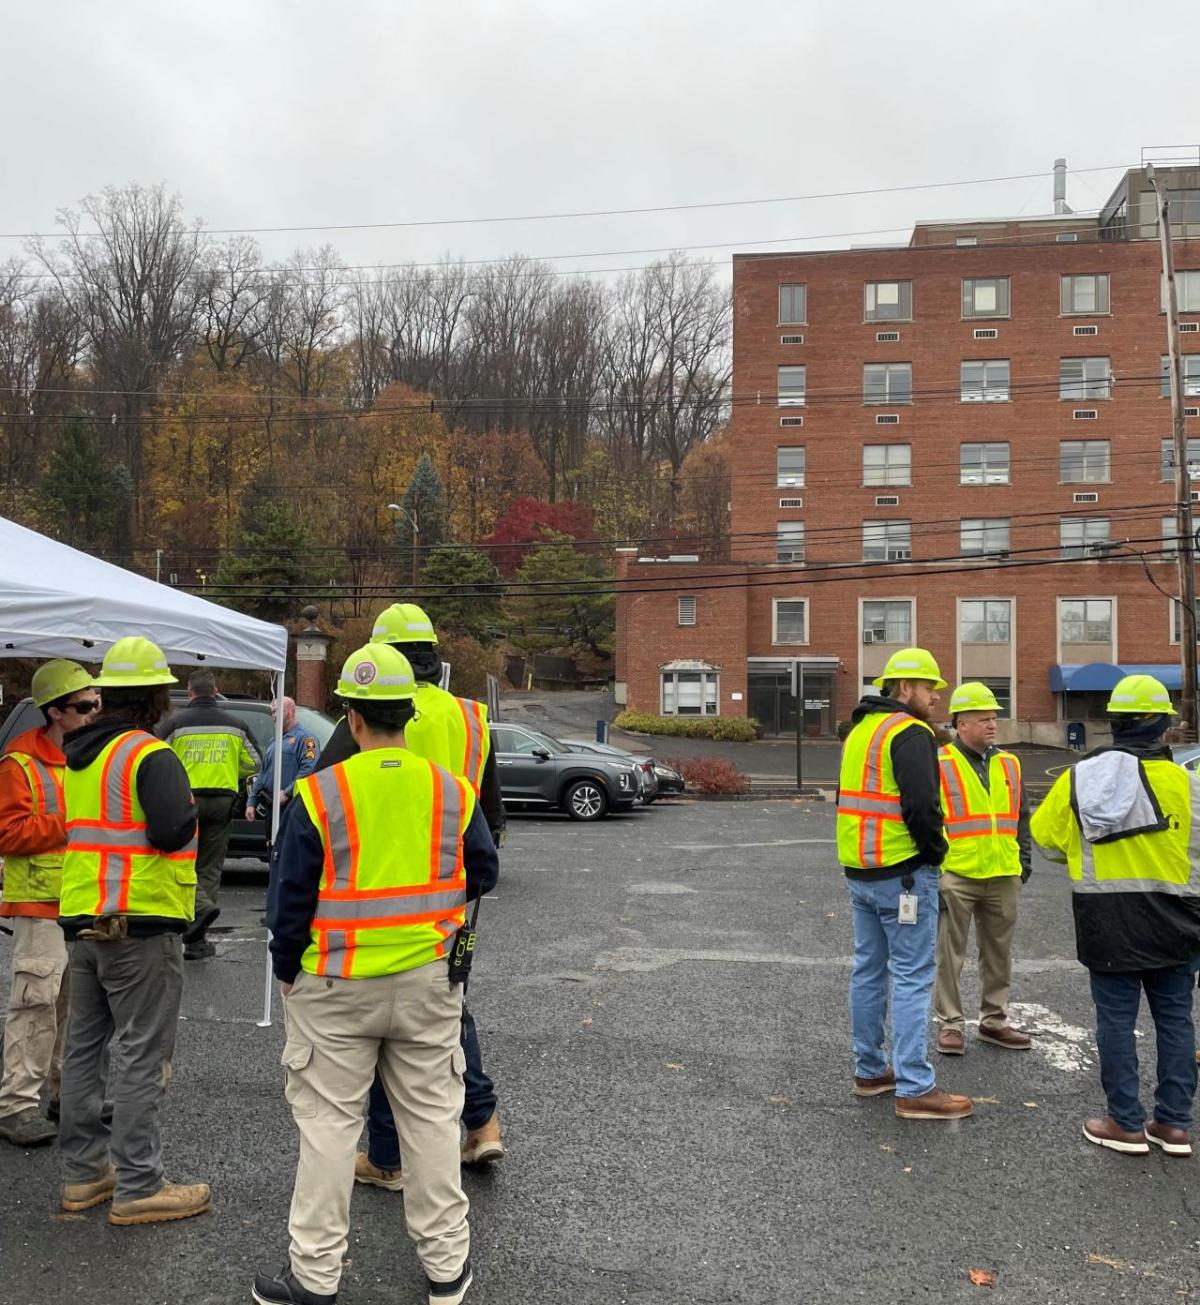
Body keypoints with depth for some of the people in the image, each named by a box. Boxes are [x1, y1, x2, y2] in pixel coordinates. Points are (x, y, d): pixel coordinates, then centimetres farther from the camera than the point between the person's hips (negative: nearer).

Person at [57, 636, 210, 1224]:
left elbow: (75, 821, 19)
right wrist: (188, 810, -8)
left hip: (81, 921, 9)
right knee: (140, 1055, -2)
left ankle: (85, 1172, 25)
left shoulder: (79, 754, 12)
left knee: (85, 1047, 15)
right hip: (139, 925, -9)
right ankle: (138, 1187, 4)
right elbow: (170, 831, -26)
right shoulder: (150, 756, -16)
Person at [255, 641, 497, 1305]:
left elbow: (289, 897, -8)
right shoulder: (451, 791, -5)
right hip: (428, 982, 3)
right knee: (431, 1116, 14)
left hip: (335, 986, -2)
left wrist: (286, 970, 7)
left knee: (327, 1121, 11)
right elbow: (483, 873, 7)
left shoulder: (319, 795, -13)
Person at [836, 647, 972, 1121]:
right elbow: (920, 806, -24)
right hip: (904, 874, -9)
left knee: (869, 970, 15)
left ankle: (869, 1071, 25)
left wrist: (863, 854, 16)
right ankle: (915, 1089, 0)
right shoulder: (910, 733, -14)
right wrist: (936, 850, -8)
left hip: (859, 870, 9)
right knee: (912, 977, -4)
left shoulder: (860, 731, 15)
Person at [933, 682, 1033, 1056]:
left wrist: (1024, 863, 11)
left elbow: (1021, 818, 18)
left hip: (1003, 876, 5)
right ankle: (949, 1023, 13)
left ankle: (994, 1019, 27)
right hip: (955, 876, -5)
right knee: (950, 953, 2)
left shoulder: (1009, 765, 11)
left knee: (999, 952, 14)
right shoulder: (939, 766, -6)